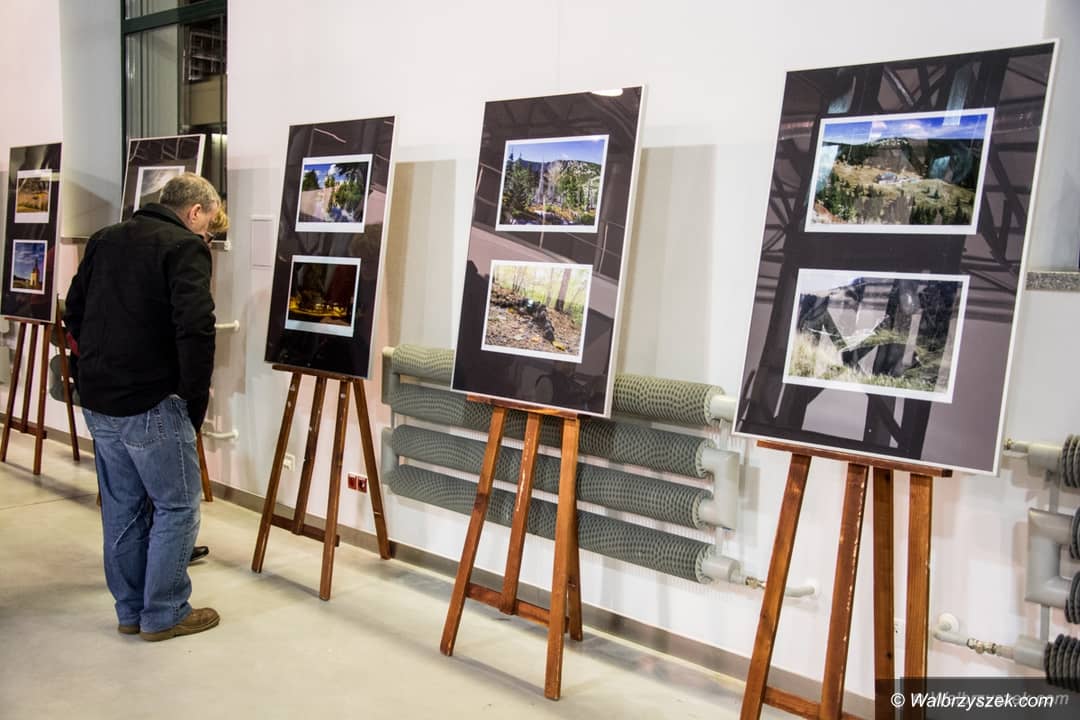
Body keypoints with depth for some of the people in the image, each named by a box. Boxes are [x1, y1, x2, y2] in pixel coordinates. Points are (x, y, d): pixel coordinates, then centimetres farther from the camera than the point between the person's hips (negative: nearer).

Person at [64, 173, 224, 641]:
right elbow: (196, 328, -22)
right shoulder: (185, 247, -11)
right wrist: (196, 396, -12)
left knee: (122, 507, 17)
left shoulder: (105, 240, 13)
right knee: (176, 507, 6)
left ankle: (130, 610, 27)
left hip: (97, 401, 8)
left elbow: (73, 314, 17)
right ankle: (164, 614, 13)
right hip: (153, 404, -7)